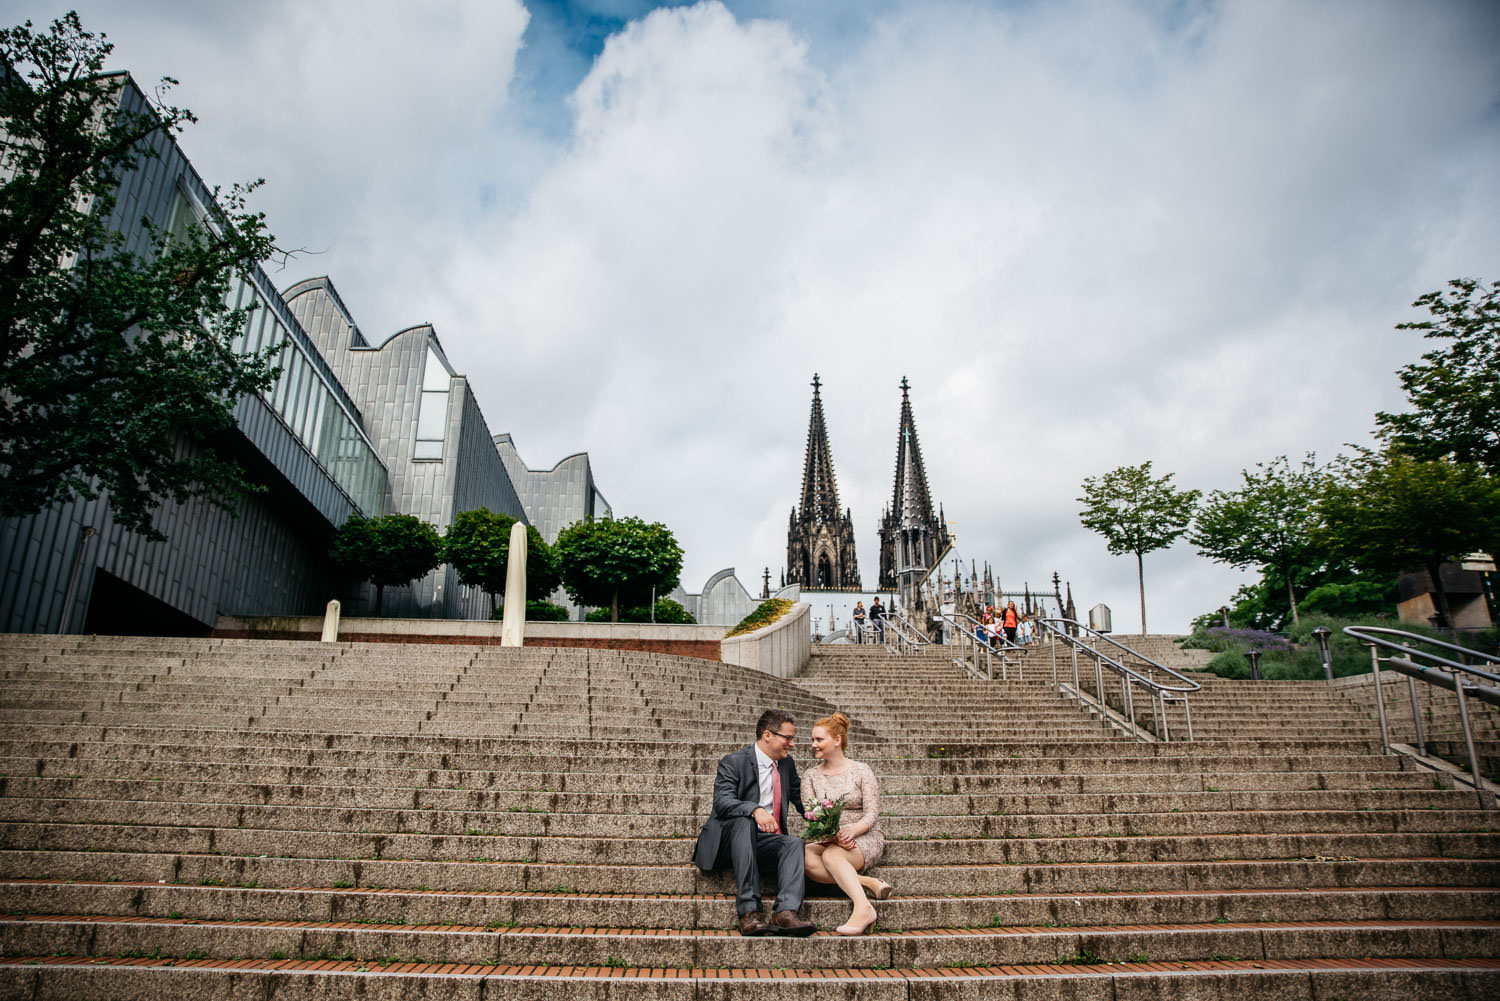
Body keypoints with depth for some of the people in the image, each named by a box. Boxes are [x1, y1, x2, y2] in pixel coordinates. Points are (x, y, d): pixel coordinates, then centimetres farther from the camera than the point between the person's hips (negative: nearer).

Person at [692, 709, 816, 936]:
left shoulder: (787, 763, 13)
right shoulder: (733, 762, -6)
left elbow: (800, 799, 24)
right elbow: (722, 801, -21)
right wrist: (755, 810, -39)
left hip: (762, 841, 5)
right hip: (727, 839, -5)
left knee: (794, 842, -25)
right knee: (743, 821, -37)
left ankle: (785, 912, -43)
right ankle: (748, 913, -43)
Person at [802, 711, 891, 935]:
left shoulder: (860, 770, 3)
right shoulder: (811, 776, 12)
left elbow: (872, 814, -4)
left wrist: (851, 831, -26)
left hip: (864, 837, -3)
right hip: (827, 840, 3)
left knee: (831, 855, -37)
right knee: (804, 857, -32)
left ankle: (863, 908, -48)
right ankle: (868, 883, -29)